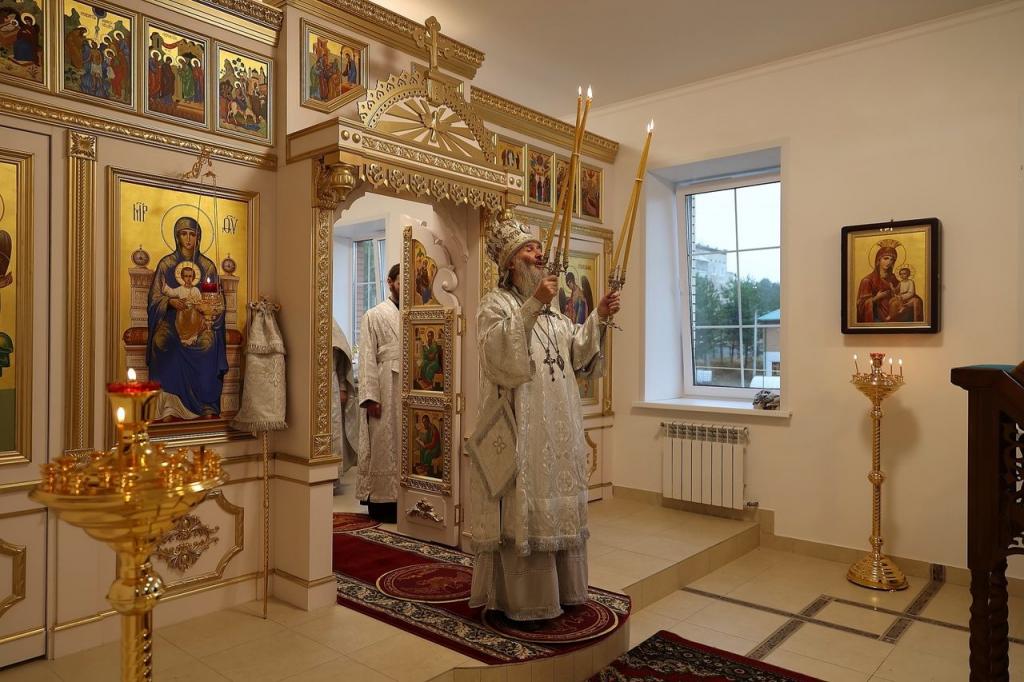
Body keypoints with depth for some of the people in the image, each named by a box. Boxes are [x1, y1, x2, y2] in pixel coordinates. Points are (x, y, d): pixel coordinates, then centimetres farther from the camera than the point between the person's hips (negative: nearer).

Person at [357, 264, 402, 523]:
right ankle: (382, 500, 13)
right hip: (386, 390, -3)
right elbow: (367, 359, -4)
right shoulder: (374, 316, 3)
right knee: (383, 446, 3)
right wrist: (371, 397, -12)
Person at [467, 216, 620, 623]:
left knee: (551, 505, 13)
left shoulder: (551, 312, 18)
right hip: (519, 427, -7)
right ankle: (519, 600, 6)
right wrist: (532, 306, -27)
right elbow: (498, 348, -23)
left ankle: (555, 588, 25)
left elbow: (576, 353, 16)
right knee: (521, 509, -5)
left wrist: (598, 319, 4)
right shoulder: (496, 303, -5)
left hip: (555, 427, 8)